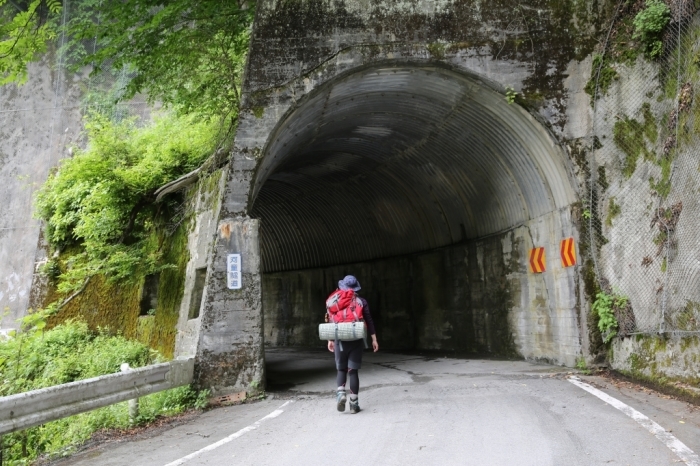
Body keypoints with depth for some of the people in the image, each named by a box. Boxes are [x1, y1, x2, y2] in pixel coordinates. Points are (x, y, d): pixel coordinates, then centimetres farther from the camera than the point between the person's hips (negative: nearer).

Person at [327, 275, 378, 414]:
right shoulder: (361, 301, 2)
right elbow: (369, 321, -1)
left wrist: (330, 340, 9)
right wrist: (374, 339, 2)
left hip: (340, 340, 1)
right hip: (356, 340, 0)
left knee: (341, 370, 15)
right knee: (353, 371, 3)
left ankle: (340, 393, -9)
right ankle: (354, 403, 3)